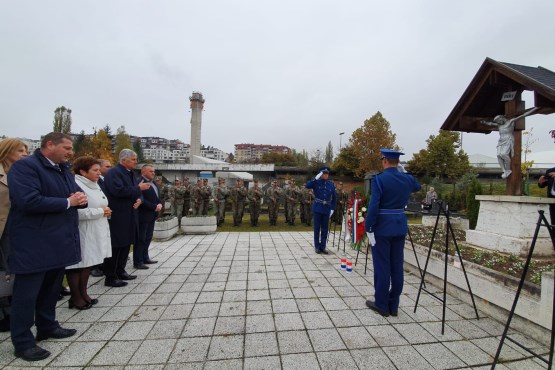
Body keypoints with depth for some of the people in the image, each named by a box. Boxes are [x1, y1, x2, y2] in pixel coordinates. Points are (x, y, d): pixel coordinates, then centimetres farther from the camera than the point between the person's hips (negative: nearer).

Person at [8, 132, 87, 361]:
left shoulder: (64, 169, 13)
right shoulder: (24, 166, -14)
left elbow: (78, 195, 15)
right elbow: (29, 201, -26)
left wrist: (80, 199, -9)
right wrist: (68, 202, -17)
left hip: (59, 241, 8)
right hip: (34, 244, -8)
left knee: (52, 289, 20)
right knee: (27, 294, 4)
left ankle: (47, 326, 35)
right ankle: (23, 343, 18)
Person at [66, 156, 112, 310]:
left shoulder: (95, 185, 12)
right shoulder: (76, 186, -17)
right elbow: (77, 212, -26)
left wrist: (106, 211, 1)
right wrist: (101, 211, -17)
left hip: (95, 233, 9)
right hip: (82, 234, -9)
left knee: (88, 262, 16)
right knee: (77, 263, 4)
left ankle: (83, 293, 29)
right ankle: (75, 297, 18)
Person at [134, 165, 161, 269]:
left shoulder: (154, 183, 14)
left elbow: (158, 197, 19)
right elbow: (141, 200, -22)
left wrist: (160, 204, -1)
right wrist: (154, 207, -18)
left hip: (152, 215, 9)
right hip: (143, 215, -9)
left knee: (148, 238, 16)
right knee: (140, 239, -1)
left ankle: (145, 258, 27)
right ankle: (137, 262, 8)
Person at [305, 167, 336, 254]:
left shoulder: (331, 184, 6)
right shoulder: (316, 182, -2)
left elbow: (334, 198, 10)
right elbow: (307, 186, -20)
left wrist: (332, 209, 2)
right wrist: (316, 178, -23)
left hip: (327, 210, 3)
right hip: (317, 209, -2)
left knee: (325, 229, 8)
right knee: (317, 228, 5)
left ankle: (323, 246, 19)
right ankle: (317, 246, 16)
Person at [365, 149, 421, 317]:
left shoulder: (379, 179, -13)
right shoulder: (407, 179, 4)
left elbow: (373, 206, -19)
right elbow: (417, 186, 30)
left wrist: (368, 228, -14)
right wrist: (403, 172, 23)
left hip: (382, 228, -6)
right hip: (400, 227, 6)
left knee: (382, 267, 4)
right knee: (397, 266, 12)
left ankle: (382, 305, 16)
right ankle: (393, 305, 23)